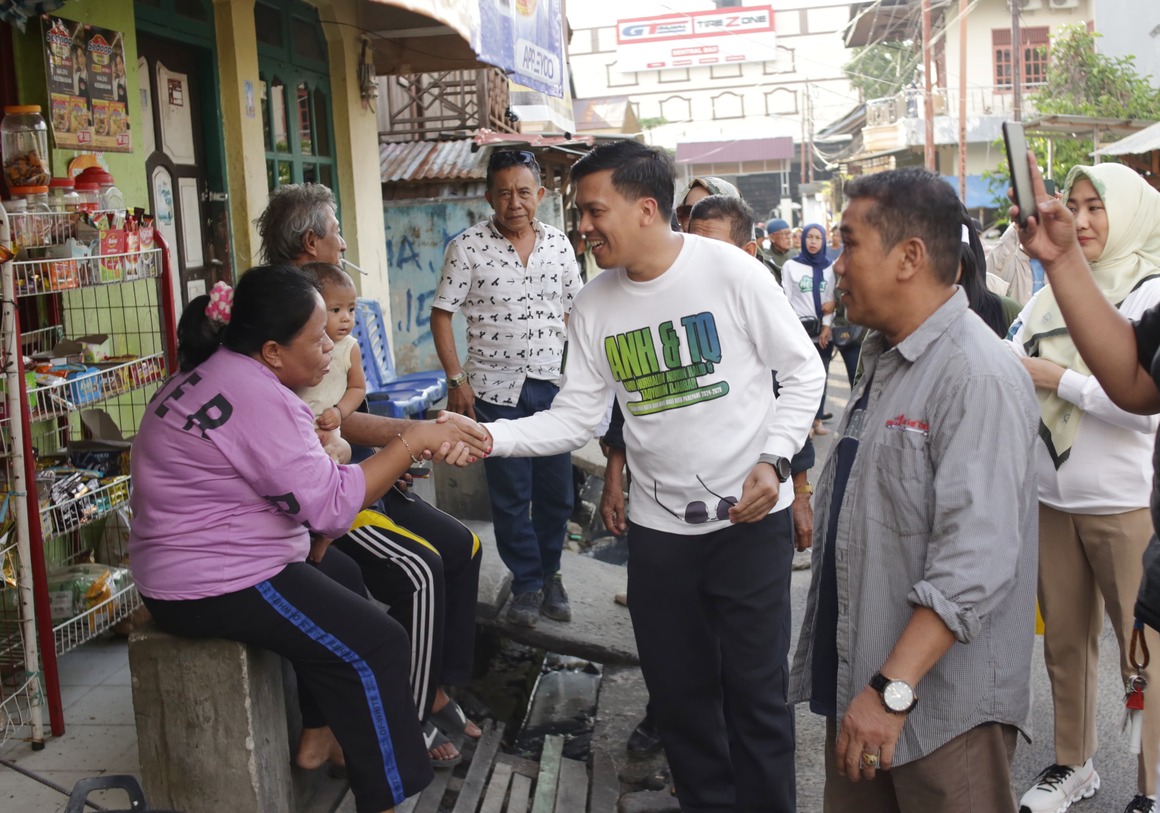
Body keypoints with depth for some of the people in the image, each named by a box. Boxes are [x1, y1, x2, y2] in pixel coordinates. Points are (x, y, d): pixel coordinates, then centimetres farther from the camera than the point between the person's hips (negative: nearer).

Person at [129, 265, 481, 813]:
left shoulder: (217, 372, 8)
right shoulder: (258, 398, -23)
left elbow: (306, 477, 7)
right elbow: (330, 504, -23)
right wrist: (413, 440, -18)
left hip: (197, 561, 10)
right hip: (215, 585, -10)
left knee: (342, 576, 24)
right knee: (378, 647, -7)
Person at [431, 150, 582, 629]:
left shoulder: (558, 244, 4)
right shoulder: (467, 248, -6)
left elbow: (574, 310, 12)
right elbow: (441, 315, -4)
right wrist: (456, 380, -9)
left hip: (553, 386, 3)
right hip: (497, 390, -3)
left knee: (556, 491, 10)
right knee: (510, 495, 4)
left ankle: (550, 574, 28)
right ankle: (527, 583, 19)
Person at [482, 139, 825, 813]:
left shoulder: (731, 271, -11)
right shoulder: (594, 308, 1)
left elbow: (803, 370, -4)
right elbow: (576, 417, 2)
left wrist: (774, 461, -15)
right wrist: (491, 436, -13)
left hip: (752, 516, -4)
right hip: (659, 524, 4)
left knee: (755, 687, 3)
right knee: (678, 686, 13)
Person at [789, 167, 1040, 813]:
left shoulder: (979, 378, -20)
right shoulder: (883, 359, 12)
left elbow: (974, 564, -27)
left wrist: (894, 690, -27)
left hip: (944, 709, -9)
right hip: (862, 686, 9)